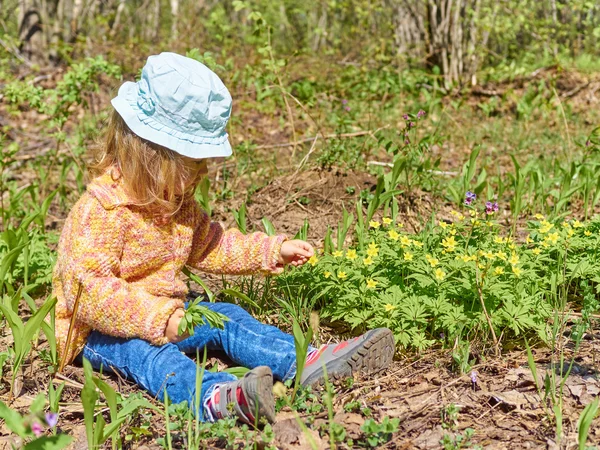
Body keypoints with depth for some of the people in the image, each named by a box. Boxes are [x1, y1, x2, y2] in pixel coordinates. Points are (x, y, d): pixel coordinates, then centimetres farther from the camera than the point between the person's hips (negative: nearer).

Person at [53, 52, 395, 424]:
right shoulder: (101, 212, -24)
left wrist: (271, 251, 12)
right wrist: (155, 317, -36)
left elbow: (206, 246, 20)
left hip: (165, 314, 9)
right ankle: (217, 398, -67)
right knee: (145, 352, -36)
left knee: (228, 319, -8)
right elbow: (87, 293, -29)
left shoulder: (176, 202, 7)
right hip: (101, 332, -9)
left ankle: (307, 363, -26)